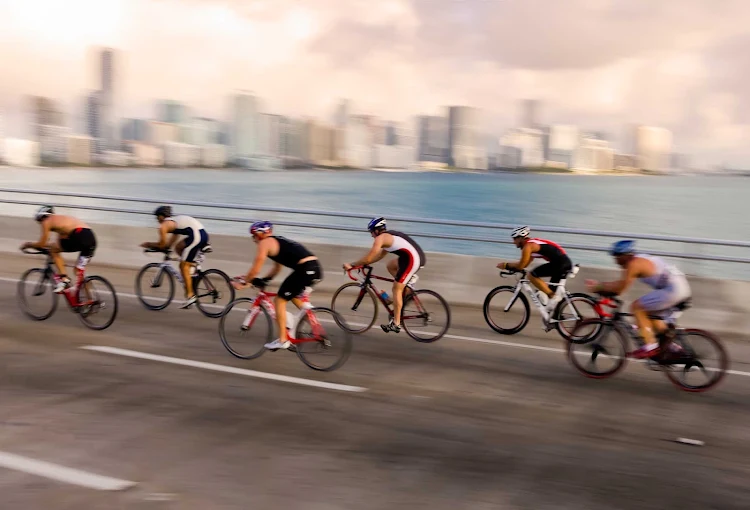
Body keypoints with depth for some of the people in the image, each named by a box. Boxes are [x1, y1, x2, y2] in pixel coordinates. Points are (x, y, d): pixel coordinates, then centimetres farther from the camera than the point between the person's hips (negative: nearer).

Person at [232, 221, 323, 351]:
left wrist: (243, 282, 12)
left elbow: (256, 269, 0)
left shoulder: (265, 243, 2)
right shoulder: (278, 241, 28)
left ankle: (282, 340, 6)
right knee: (293, 296, 30)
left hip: (305, 270, -9)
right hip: (316, 268, 9)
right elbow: (277, 268, 33)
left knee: (279, 300, 4)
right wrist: (263, 280, 31)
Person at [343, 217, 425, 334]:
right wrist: (363, 263, 29)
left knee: (396, 289, -2)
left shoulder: (380, 238, -3)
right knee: (391, 266, 26)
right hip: (419, 257, 9)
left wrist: (352, 265, 5)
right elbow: (380, 255, 32)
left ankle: (396, 324, -1)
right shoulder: (389, 236, 24)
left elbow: (368, 259, -6)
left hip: (412, 260, -9)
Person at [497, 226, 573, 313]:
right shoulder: (532, 244, 21)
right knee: (552, 292, 16)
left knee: (532, 276, -8)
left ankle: (553, 296, -6)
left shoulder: (527, 246, -8)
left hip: (560, 263, -10)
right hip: (566, 263, 10)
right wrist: (509, 265, 19)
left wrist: (505, 265, 4)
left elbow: (521, 266, -9)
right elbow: (524, 264, 26)